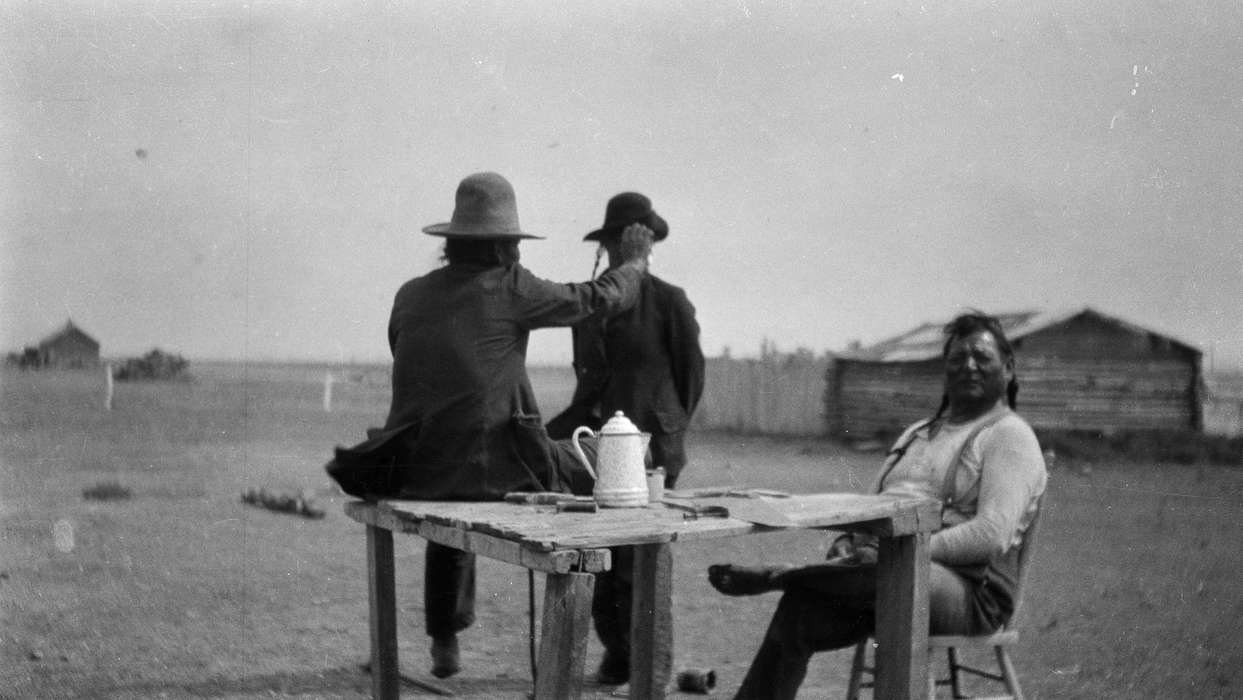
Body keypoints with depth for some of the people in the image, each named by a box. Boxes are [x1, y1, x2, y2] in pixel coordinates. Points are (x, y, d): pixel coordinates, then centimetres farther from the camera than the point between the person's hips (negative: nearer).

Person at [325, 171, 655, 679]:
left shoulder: (410, 295, 6)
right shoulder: (508, 288, -7)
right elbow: (599, 297, 3)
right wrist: (634, 261, 22)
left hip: (416, 470, 5)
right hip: (493, 469, -5)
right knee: (582, 474, 18)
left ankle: (445, 644, 44)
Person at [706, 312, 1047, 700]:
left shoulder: (1009, 436, 2)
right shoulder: (917, 434, 27)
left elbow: (993, 535, -13)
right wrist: (846, 544, 0)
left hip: (969, 591, -6)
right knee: (800, 612, -24)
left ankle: (777, 576, -22)